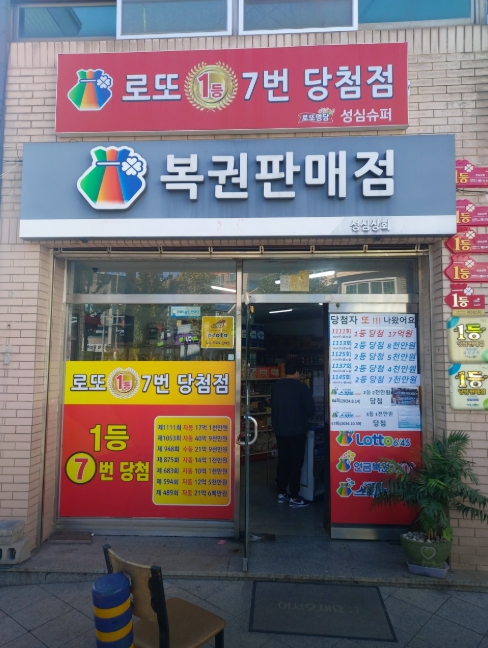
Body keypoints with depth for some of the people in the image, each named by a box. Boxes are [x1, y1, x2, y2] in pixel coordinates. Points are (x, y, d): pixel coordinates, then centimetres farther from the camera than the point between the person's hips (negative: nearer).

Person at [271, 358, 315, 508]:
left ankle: (281, 493, 23)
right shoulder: (301, 387, -14)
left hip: (279, 430, 6)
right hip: (296, 431, -6)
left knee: (282, 461, 14)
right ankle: (294, 498, 9)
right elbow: (311, 409, -11)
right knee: (295, 463, 2)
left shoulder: (276, 386, 3)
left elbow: (273, 406, 10)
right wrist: (303, 417, 9)